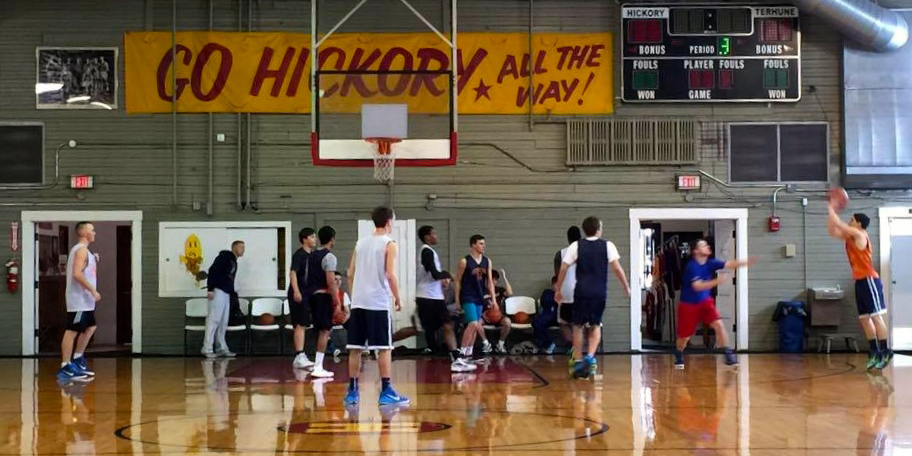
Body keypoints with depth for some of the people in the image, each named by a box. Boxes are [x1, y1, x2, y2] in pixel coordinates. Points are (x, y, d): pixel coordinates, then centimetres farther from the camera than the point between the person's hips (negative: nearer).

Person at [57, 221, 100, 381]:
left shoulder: (81, 249, 18)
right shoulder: (81, 250, -14)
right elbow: (77, 274, -25)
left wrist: (94, 262, 16)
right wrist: (93, 291, -22)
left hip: (84, 299, 11)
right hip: (79, 299, -11)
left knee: (90, 328, 18)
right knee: (72, 331, -9)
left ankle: (77, 361, 24)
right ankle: (65, 368, -9)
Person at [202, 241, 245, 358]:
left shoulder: (234, 262, 21)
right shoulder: (225, 256, -5)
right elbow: (213, 270, -15)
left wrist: (232, 293, 15)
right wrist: (210, 289, -22)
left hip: (226, 293, 9)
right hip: (218, 291, -9)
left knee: (223, 322, 9)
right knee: (214, 319, -10)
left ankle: (222, 348, 13)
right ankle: (207, 349, -9)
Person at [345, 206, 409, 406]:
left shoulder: (360, 243, 13)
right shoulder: (389, 244, -5)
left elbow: (350, 273, 14)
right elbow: (390, 274, -14)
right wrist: (398, 299, -4)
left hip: (358, 302, 6)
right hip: (379, 303, -6)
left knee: (355, 348, 7)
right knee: (384, 348, 0)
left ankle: (352, 391, 9)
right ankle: (386, 392, -1)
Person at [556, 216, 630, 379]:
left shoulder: (576, 246, 2)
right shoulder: (607, 245, 2)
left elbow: (563, 269, 1)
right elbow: (617, 268, -2)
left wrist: (558, 290, 10)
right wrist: (626, 286, 9)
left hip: (581, 291, -1)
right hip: (600, 292, 1)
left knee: (578, 326, 12)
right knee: (595, 325, 17)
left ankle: (578, 362, 10)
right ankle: (590, 357, -3)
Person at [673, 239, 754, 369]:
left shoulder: (710, 263, -6)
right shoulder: (691, 266, -22)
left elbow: (729, 264, -18)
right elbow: (698, 286, -32)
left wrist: (746, 262, -33)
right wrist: (717, 281, -40)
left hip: (705, 302, 4)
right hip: (688, 304, -4)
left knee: (719, 325, -19)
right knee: (684, 336, 7)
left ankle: (728, 354, -11)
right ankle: (678, 357, 36)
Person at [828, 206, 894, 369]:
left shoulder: (859, 235, -9)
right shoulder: (850, 237, 15)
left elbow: (838, 224, -16)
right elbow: (832, 231, 18)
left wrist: (830, 208, -2)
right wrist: (832, 209, 12)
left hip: (869, 280, -9)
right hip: (860, 281, 9)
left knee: (876, 316, -9)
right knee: (864, 318, 8)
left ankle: (885, 352, -8)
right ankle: (875, 352, 11)